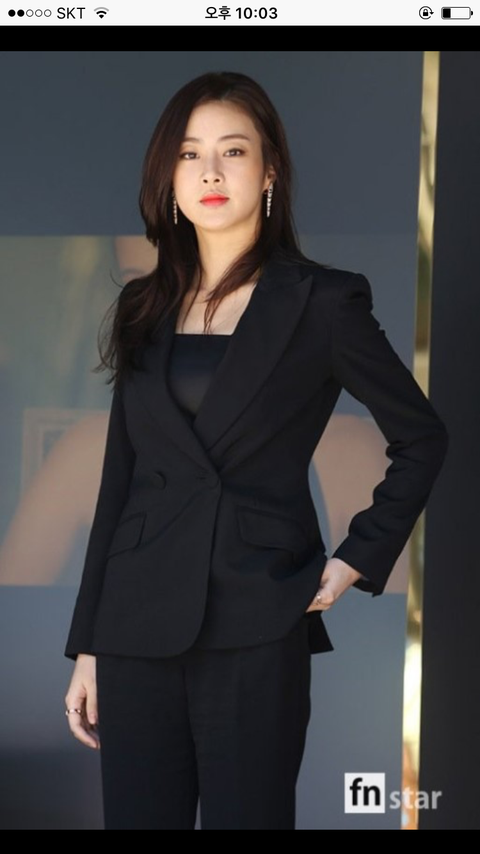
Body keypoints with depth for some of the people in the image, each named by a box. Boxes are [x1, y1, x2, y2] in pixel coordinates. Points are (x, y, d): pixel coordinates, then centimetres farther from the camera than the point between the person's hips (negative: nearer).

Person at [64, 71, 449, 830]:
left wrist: (359, 559, -2)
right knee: (136, 814, 6)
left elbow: (421, 437, 7)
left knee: (246, 815, 1)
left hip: (257, 631, -4)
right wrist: (86, 646, 10)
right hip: (139, 626, 4)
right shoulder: (144, 307, 11)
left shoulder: (323, 301, -1)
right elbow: (118, 480, 12)